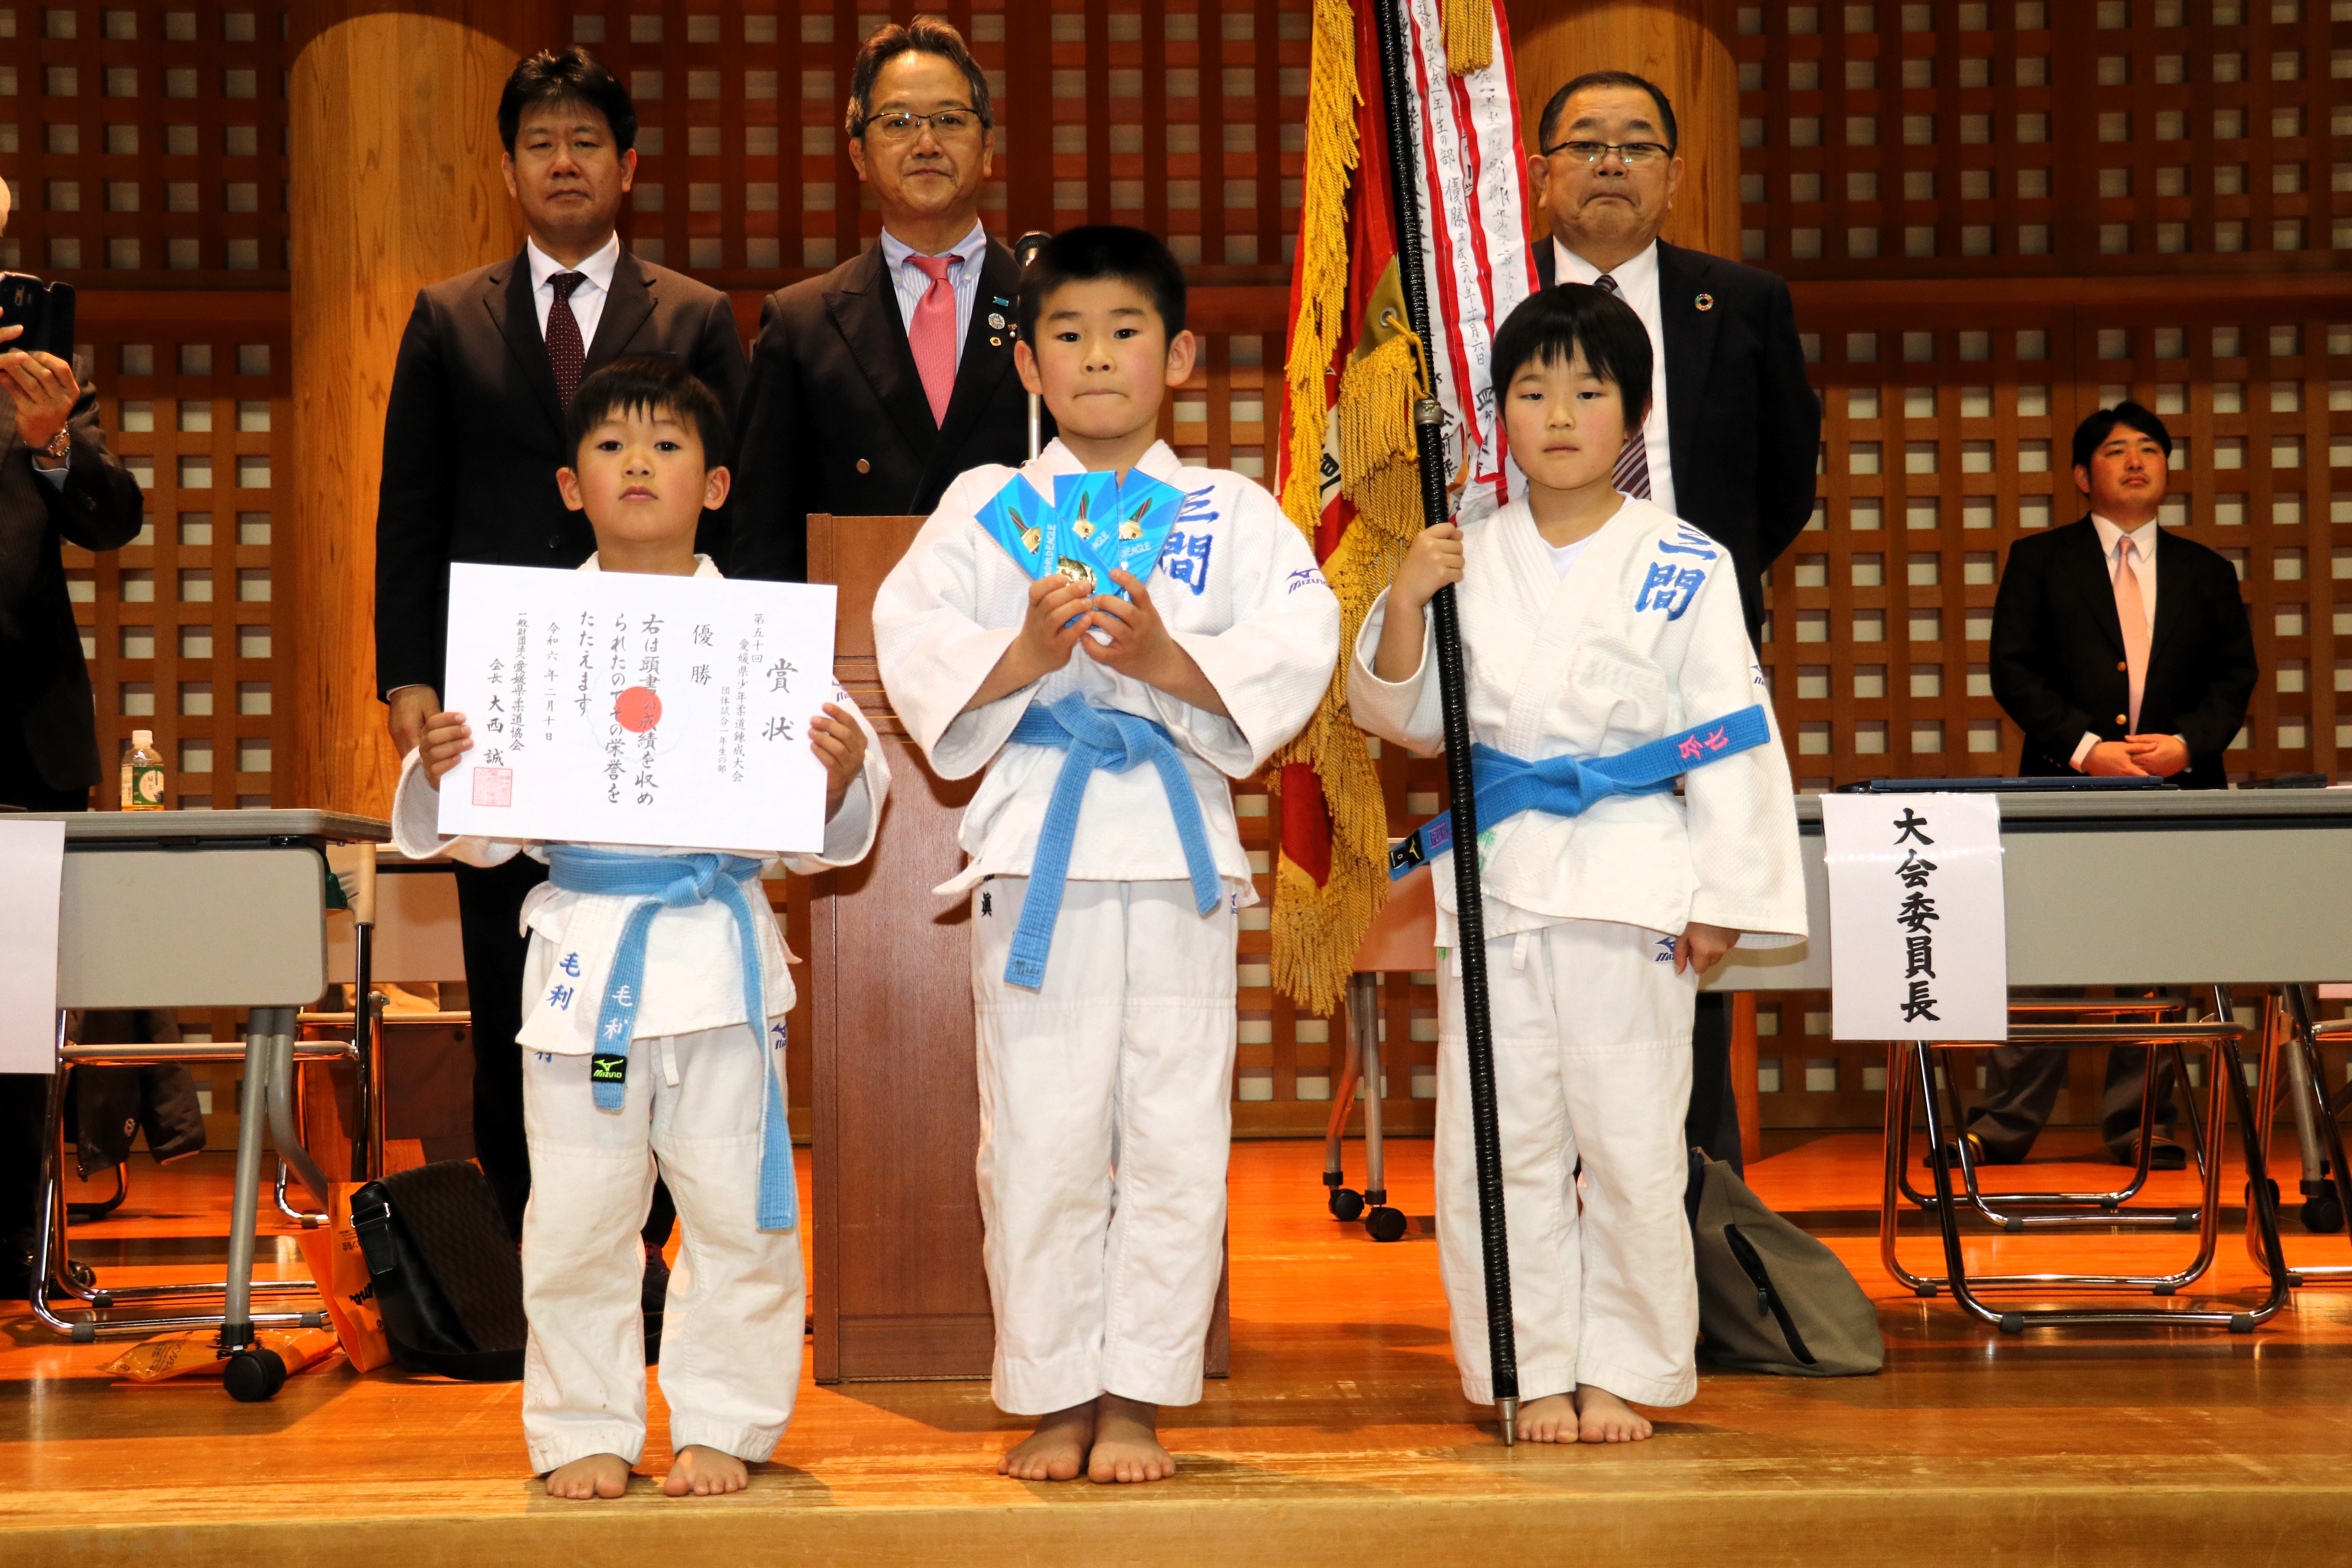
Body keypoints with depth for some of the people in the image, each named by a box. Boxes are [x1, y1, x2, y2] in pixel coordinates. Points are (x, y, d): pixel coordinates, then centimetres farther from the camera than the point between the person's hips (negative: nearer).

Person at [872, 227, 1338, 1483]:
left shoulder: (1234, 515, 9)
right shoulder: (985, 507, 9)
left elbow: (1295, 649, -4)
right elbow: (911, 643, -2)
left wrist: (1168, 658, -19)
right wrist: (1026, 652, -19)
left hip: (1180, 849, 1)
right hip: (1035, 843, 0)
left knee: (1173, 1132, 2)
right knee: (1040, 1137, 1)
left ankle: (1136, 1399, 13)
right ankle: (1053, 1399, 15)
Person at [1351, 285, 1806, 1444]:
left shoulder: (1683, 568, 0)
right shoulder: (1466, 559, 6)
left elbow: (1732, 736, 0)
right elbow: (1406, 717, 9)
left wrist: (1722, 898, -5)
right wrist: (1404, 602, -8)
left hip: (1632, 880, -2)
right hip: (1494, 878, 2)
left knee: (1634, 1142, 3)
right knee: (1500, 1141, 5)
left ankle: (1619, 1373, 17)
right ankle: (1533, 1372, 17)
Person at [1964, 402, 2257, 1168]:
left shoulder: (2206, 572, 15)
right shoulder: (2040, 560, 8)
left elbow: (2236, 675, 11)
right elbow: (2013, 671, 0)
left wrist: (2188, 741, -9)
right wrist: (2085, 748, -12)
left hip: (2175, 788, 2)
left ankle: (2140, 1126, 10)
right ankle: (2004, 1126, 0)